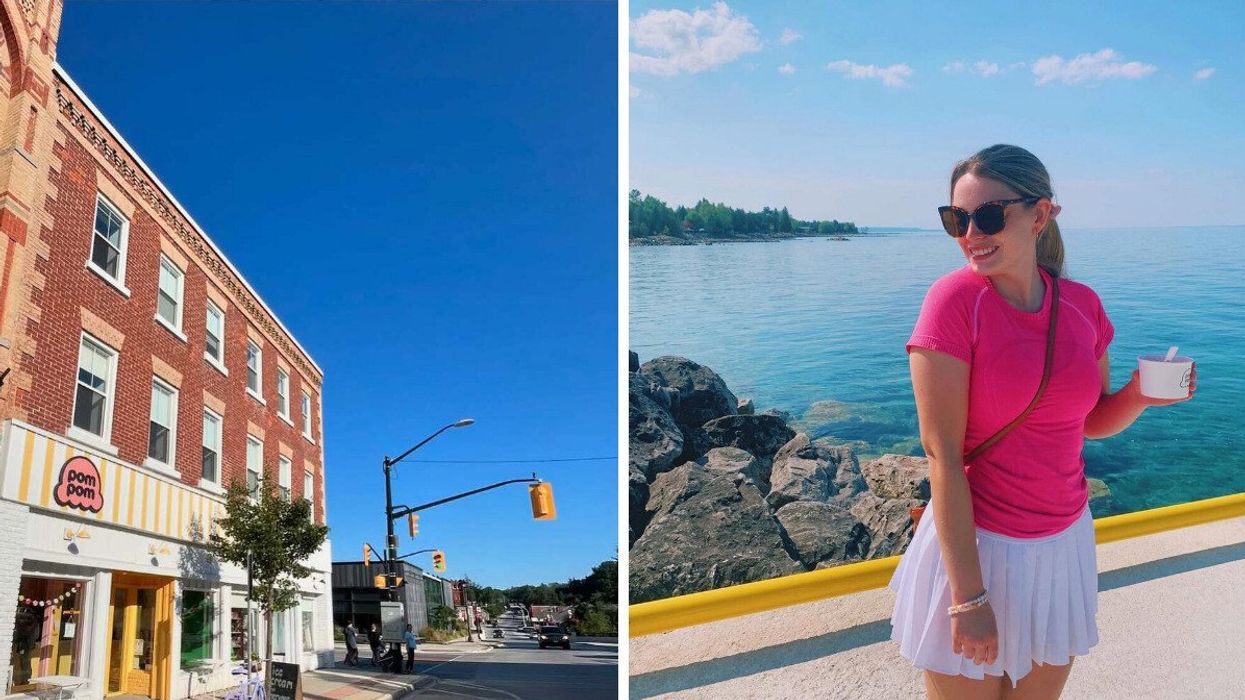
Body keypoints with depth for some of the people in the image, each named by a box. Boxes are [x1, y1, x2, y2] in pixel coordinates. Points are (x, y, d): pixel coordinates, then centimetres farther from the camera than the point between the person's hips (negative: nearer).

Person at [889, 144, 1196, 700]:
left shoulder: (1082, 304, -2)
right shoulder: (954, 299, -17)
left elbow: (1091, 420, 12)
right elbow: (941, 453, -19)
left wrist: (1139, 395, -11)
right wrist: (968, 596, -20)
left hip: (1065, 544, 5)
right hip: (977, 543, -5)